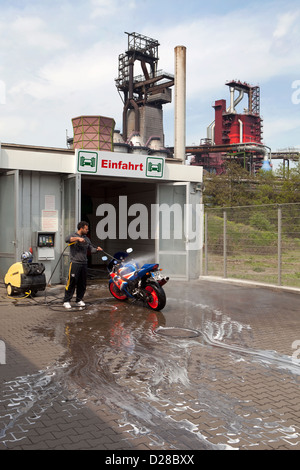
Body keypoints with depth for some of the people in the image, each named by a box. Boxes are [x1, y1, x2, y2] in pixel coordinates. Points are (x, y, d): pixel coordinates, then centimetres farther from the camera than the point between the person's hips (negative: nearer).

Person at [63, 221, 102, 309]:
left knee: (82, 284, 9)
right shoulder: (73, 236, 0)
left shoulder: (86, 239, 18)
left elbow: (91, 249, 17)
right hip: (75, 263, -6)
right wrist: (78, 238, -27)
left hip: (84, 264, 6)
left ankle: (79, 300, 20)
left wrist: (97, 249, -4)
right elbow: (67, 239, -21)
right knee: (71, 282, -7)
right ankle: (66, 301, -1)